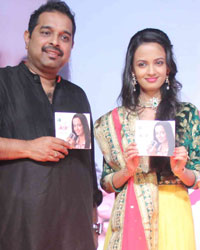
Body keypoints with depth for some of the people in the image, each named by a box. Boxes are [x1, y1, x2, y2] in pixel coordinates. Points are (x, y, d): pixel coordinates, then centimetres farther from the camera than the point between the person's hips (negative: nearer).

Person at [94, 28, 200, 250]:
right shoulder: (115, 120, 0)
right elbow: (107, 184, 3)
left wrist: (181, 171, -17)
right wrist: (128, 170, -15)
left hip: (172, 216, 0)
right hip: (129, 218, 0)